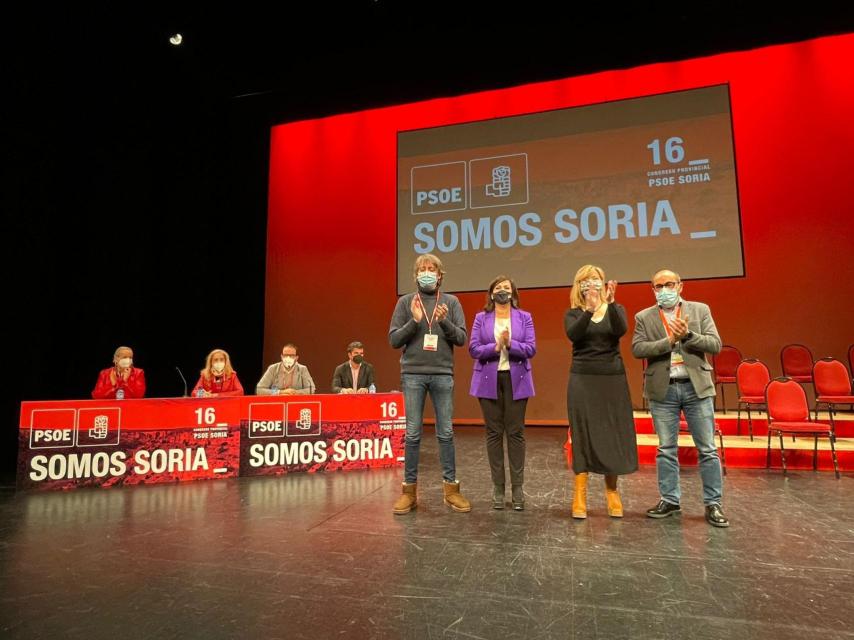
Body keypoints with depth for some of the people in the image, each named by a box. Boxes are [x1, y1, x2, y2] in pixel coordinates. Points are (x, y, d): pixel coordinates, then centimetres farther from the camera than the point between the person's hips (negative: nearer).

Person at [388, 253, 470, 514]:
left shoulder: (451, 302, 8)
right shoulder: (406, 302, 6)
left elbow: (461, 338, 2)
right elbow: (394, 340, 1)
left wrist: (445, 321, -14)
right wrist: (414, 321, -13)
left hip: (443, 374, 1)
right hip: (413, 374, 0)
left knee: (446, 432, 6)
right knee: (412, 433, 3)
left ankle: (451, 488, 16)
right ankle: (410, 490, 13)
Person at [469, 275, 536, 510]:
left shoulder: (524, 317, 8)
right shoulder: (481, 318, 7)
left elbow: (531, 349, -3)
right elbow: (473, 349, -2)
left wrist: (510, 343, -17)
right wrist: (496, 346, -15)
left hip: (516, 381, 0)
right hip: (489, 381, 0)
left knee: (516, 432, 1)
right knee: (494, 432, 3)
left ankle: (517, 487, 11)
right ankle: (498, 486, 12)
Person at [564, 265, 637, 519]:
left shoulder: (615, 310, 7)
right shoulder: (573, 313, 4)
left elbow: (621, 330, -15)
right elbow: (573, 335, -18)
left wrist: (610, 302, -28)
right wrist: (590, 309, -31)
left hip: (613, 378, 1)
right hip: (583, 379, -1)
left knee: (613, 435, 3)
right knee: (583, 435, -1)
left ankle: (612, 492, 18)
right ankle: (579, 496, 3)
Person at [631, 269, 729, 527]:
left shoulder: (700, 310, 5)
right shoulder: (644, 317, 4)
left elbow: (715, 344, -3)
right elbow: (637, 349, -8)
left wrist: (688, 335, -18)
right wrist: (670, 340, -16)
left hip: (697, 387, 0)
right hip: (663, 390, 0)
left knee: (707, 449, 5)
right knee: (666, 449, 9)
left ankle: (713, 504, 17)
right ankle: (669, 500, 22)